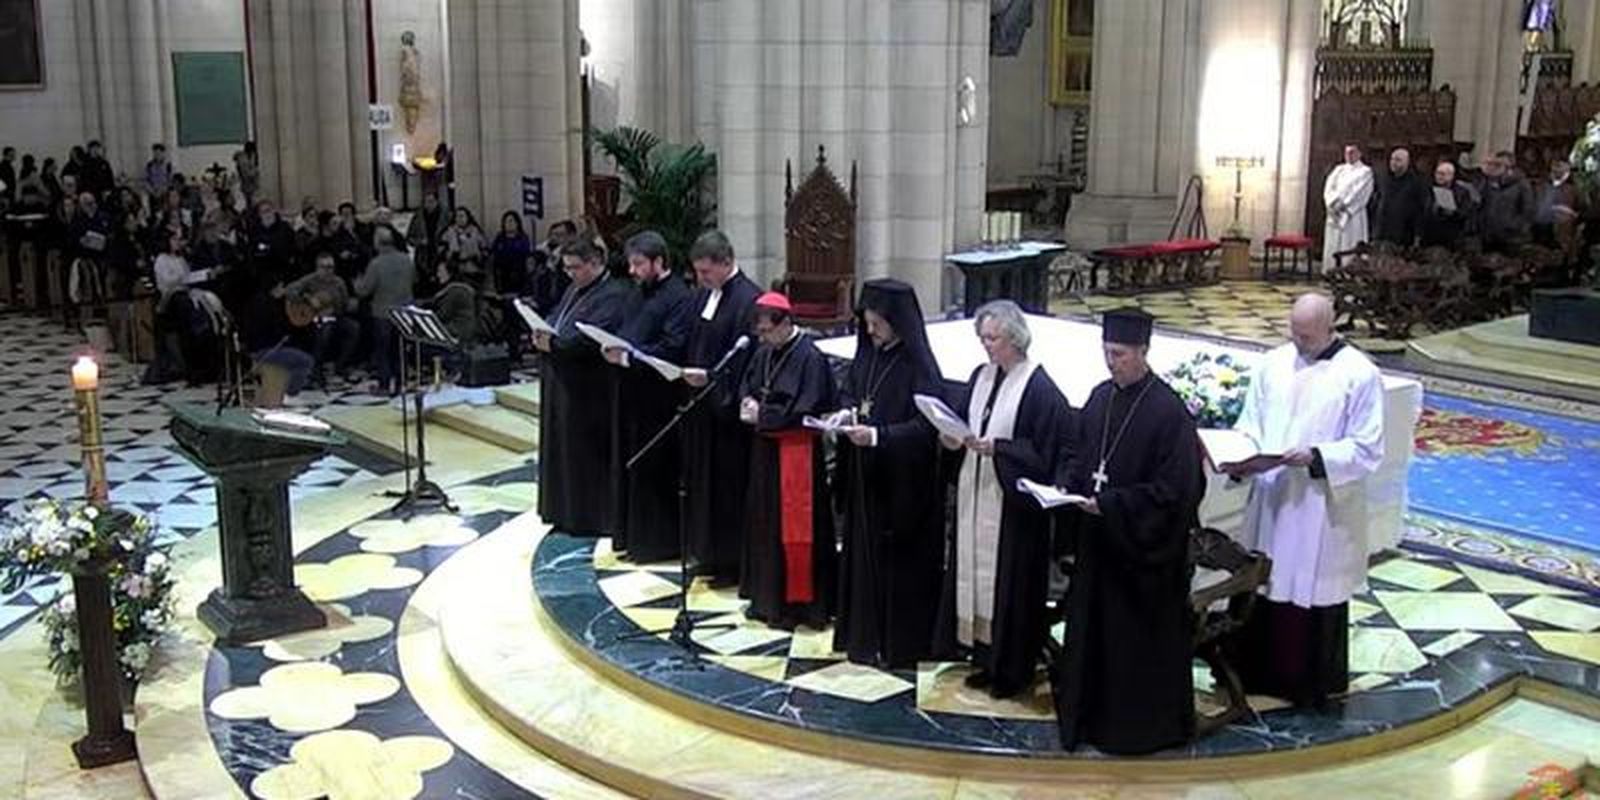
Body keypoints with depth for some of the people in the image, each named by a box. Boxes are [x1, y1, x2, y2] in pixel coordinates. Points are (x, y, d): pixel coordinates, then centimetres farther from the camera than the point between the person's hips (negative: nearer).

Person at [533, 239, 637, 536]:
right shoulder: (575, 290, 17)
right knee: (562, 449, 15)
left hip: (588, 388, -9)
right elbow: (554, 320, 18)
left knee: (586, 453, -2)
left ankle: (590, 517, 8)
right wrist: (543, 334, -4)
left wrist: (555, 344, -26)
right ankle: (566, 510, 26)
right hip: (562, 382, 9)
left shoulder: (615, 295, -13)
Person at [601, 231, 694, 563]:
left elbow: (673, 348, -21)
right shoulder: (641, 292, 15)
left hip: (659, 396, -9)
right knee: (631, 466, 15)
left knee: (655, 470, -1)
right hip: (633, 392, 9)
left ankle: (658, 541, 10)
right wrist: (615, 349, 1)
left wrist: (628, 357, -23)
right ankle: (632, 535, 26)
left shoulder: (678, 296, -13)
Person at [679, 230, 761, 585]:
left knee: (728, 484, 0)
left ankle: (732, 560, 11)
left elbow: (745, 360, -18)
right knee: (701, 481, 15)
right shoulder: (702, 295, 11)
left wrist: (709, 377, -25)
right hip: (700, 402, 9)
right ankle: (708, 552, 27)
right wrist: (684, 372, 3)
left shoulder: (748, 300, -16)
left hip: (727, 409, -9)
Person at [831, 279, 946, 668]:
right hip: (865, 475, 7)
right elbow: (847, 391, 18)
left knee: (899, 560, 2)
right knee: (862, 552, 14)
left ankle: (900, 643, 13)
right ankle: (864, 634, 27)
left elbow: (924, 425, -19)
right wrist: (847, 412, -4)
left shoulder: (919, 366, -16)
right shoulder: (868, 354, 5)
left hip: (902, 482, -7)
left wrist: (877, 435, -28)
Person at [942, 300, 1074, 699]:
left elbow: (1043, 452, -15)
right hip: (975, 494, 7)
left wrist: (996, 447, -22)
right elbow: (962, 422, 16)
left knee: (1010, 580, 1)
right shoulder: (981, 377, 9)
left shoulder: (1039, 388, -13)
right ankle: (986, 658, 25)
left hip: (1012, 502, -7)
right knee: (977, 572, 13)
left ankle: (1013, 669, 14)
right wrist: (954, 439, -5)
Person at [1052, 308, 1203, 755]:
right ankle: (1093, 715, 29)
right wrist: (1067, 488, -5)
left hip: (1143, 549, -7)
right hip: (1098, 541, 7)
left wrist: (1110, 503, -23)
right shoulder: (1100, 398, 4)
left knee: (1140, 638, 5)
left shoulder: (1168, 411, -17)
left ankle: (1143, 725, 20)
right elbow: (1079, 458, 15)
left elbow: (1173, 490, -19)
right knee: (1092, 629, 15)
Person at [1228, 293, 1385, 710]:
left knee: (1314, 592, 5)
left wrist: (1316, 457, -24)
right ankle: (1259, 671, 27)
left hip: (1322, 508, -5)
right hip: (1271, 499, 5)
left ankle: (1313, 682, 21)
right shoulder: (1273, 364, 5)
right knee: (1263, 584, 12)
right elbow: (1250, 424, 10)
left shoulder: (1360, 375, -9)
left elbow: (1367, 449, -10)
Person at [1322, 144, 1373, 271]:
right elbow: (1329, 188, 6)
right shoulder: (1339, 170, 19)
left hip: (1353, 216, -5)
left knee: (1350, 249, -10)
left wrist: (1343, 205, -14)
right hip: (1335, 214, 5)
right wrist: (1333, 203, -12)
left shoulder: (1365, 171, 5)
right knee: (1332, 248, 2)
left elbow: (1361, 193, -6)